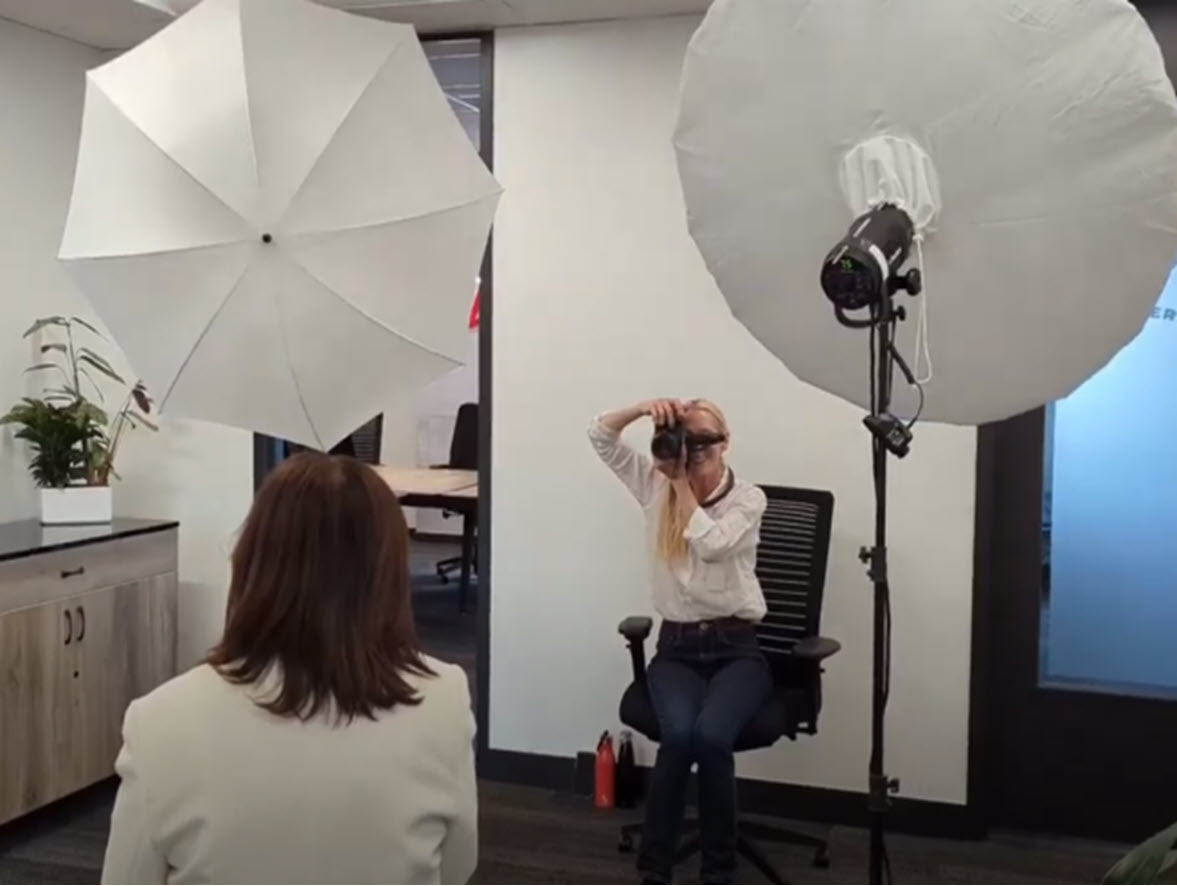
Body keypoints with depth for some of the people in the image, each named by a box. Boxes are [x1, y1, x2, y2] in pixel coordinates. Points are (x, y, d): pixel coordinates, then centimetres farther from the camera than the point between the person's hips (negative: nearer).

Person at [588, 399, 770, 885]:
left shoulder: (749, 498, -2)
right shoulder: (656, 486, 5)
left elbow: (711, 544, -20)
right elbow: (600, 435, -1)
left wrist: (681, 482, -13)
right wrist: (646, 407, -17)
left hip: (736, 648, -1)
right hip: (677, 648, 2)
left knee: (711, 734, -31)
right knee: (679, 734, -30)